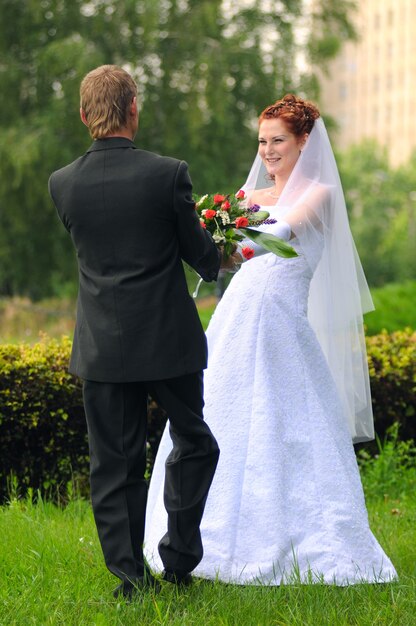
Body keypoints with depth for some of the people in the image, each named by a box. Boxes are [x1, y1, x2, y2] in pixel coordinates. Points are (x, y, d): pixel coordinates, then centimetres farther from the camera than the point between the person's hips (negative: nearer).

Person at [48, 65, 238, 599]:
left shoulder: (62, 184, -4)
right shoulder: (168, 174, -13)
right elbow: (201, 254, -4)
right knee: (193, 441, 17)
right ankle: (178, 557, 16)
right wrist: (216, 262, 23)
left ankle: (131, 574, 10)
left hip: (102, 345, 2)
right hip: (167, 340, -2)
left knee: (114, 463, 9)